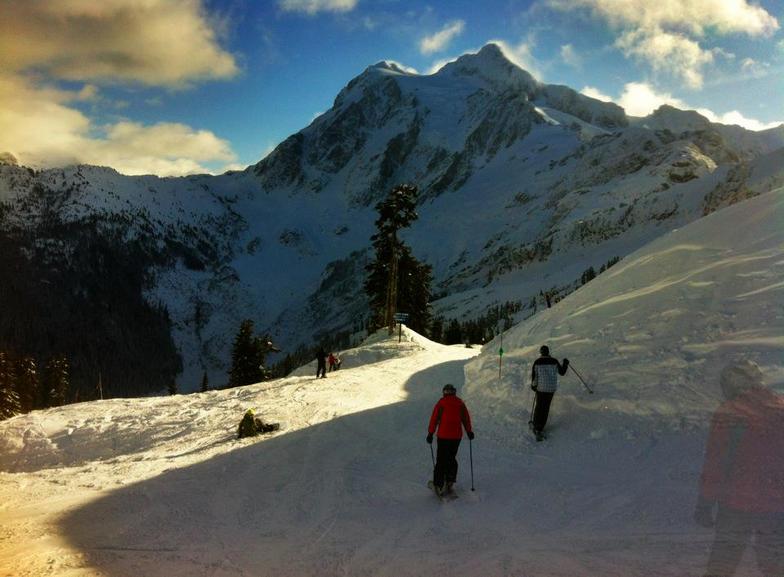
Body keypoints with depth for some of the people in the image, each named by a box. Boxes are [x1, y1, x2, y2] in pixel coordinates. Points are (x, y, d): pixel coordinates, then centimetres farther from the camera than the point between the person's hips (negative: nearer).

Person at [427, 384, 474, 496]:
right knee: (452, 458, 16)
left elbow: (434, 419, -5)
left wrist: (430, 433, 1)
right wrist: (469, 431, 19)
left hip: (443, 436, -2)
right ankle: (449, 482, 8)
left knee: (441, 460, 3)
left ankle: (438, 485, 1)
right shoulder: (460, 403, 4)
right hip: (457, 436, 3)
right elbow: (466, 418, 9)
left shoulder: (441, 403, -4)